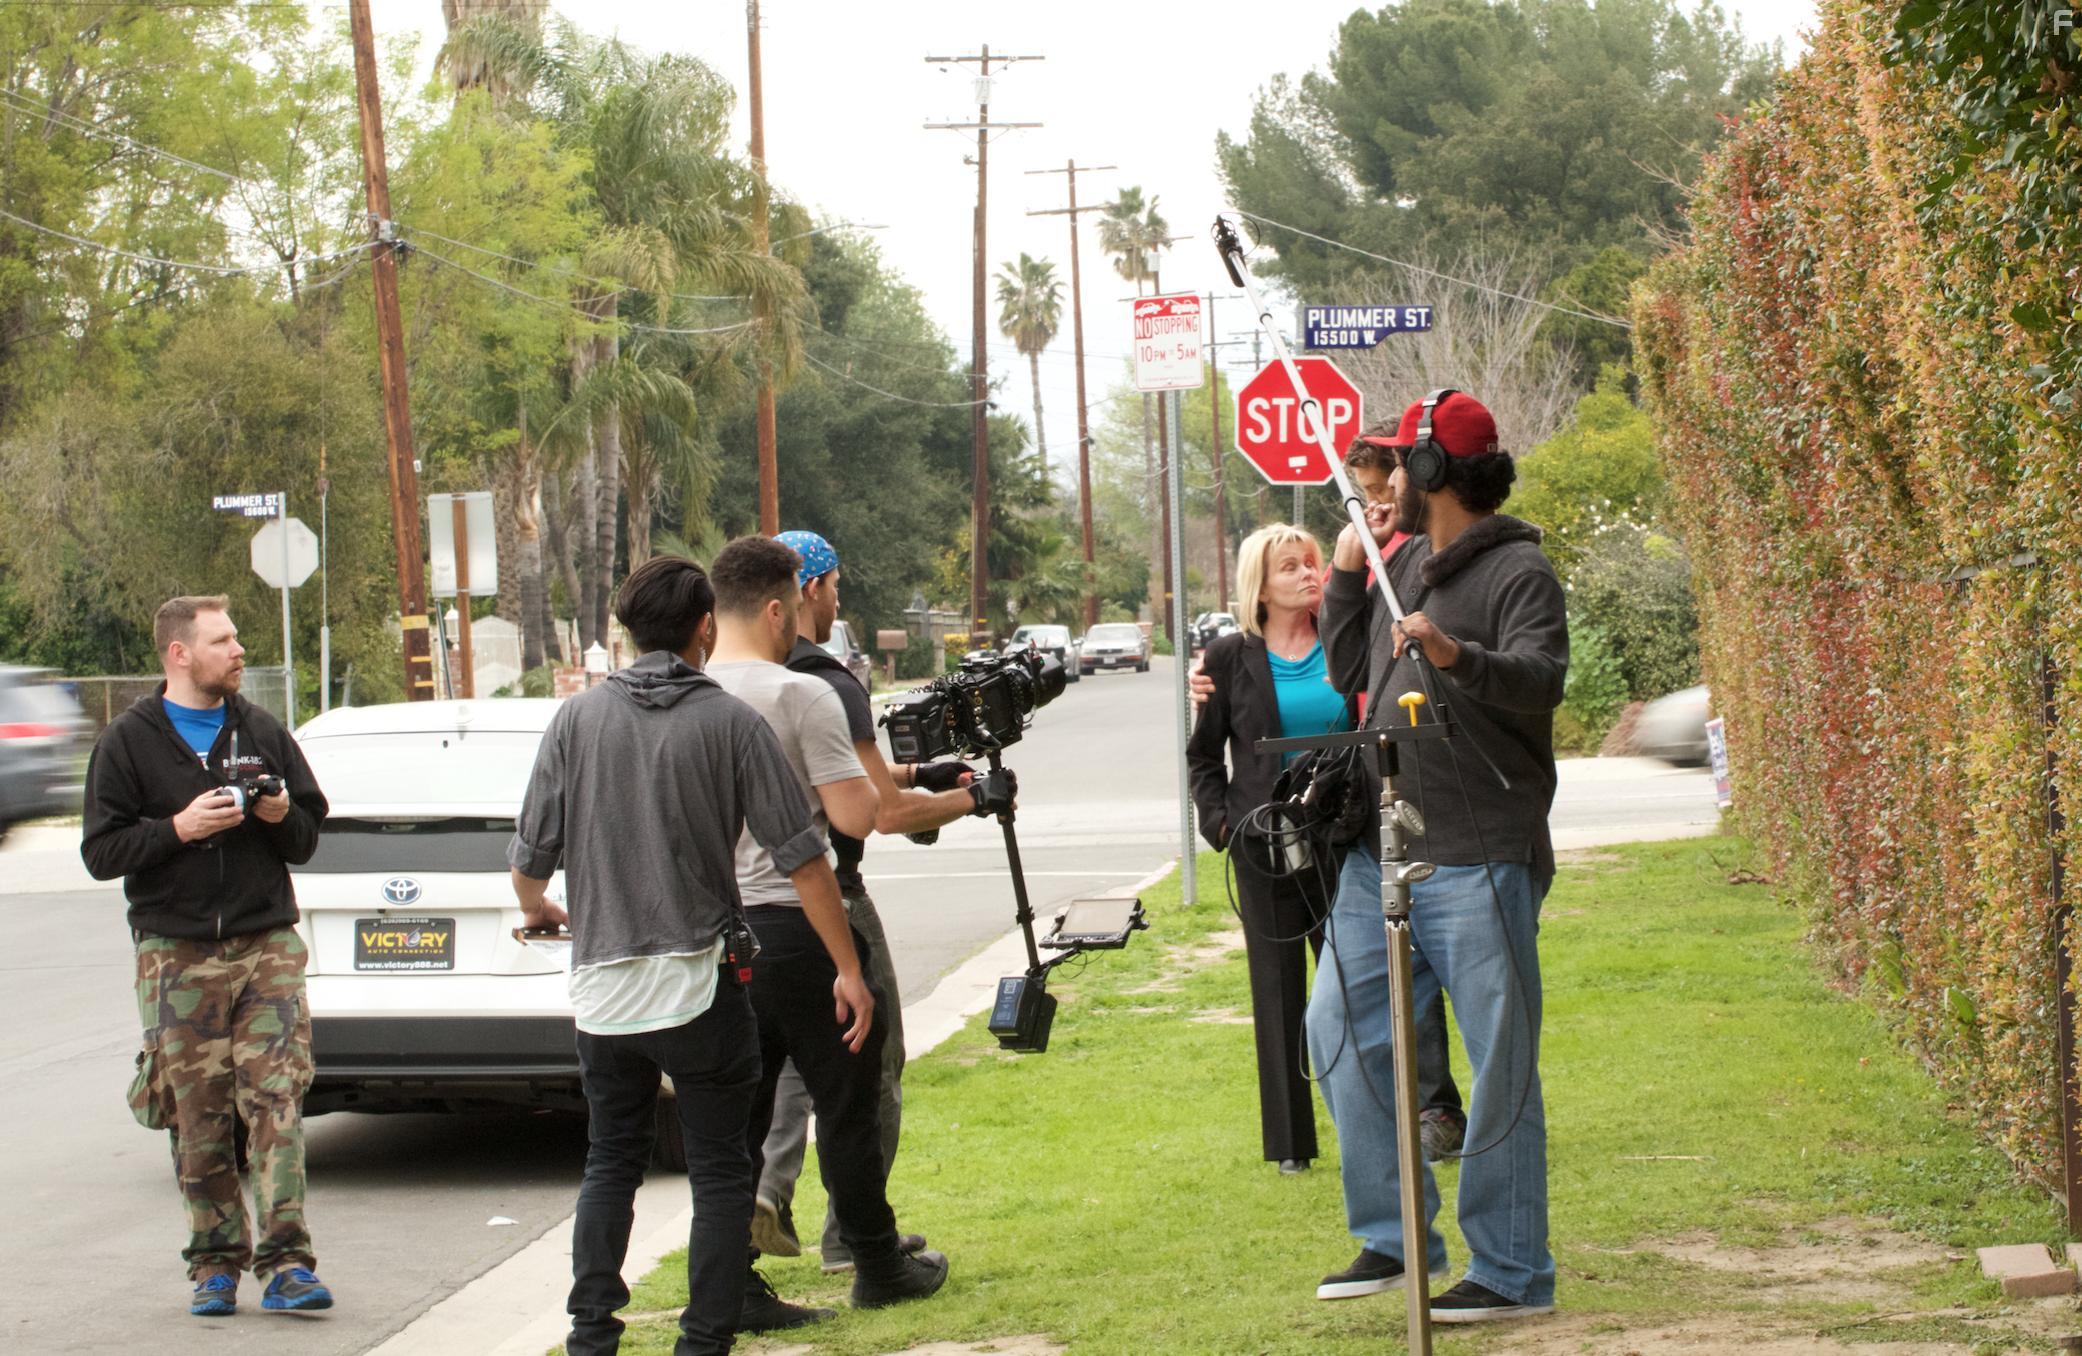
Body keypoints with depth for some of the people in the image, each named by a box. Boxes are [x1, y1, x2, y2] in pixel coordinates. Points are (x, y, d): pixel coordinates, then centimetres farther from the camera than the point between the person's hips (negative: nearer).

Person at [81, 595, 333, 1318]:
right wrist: (178, 828, -14)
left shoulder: (262, 732, 13)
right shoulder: (129, 742, 5)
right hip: (177, 955, -1)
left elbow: (308, 837, 18)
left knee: (276, 1098, -10)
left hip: (268, 945, 1)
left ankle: (284, 1262, -11)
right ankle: (216, 1263, 10)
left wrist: (282, 816, -5)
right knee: (199, 1118, 0)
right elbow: (101, 851, -1)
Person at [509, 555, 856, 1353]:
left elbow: (531, 852, 6)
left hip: (602, 984, 3)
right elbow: (800, 858, -6)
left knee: (611, 1161, 16)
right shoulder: (731, 723, -5)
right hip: (699, 982, -3)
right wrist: (848, 969, 0)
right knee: (720, 1171, 5)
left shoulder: (579, 719, 2)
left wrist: (537, 909, 29)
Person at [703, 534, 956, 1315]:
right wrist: (864, 775, 5)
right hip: (793, 929, -6)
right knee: (845, 1102, 6)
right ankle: (877, 1266, 14)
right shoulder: (802, 698, -13)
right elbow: (856, 816, -15)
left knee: (733, 1111, 10)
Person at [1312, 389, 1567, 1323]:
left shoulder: (1517, 571, -9)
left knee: (1500, 1070, -3)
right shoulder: (1404, 563, 16)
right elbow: (1348, 673, 23)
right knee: (1339, 1028, 6)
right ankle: (1396, 1235, 15)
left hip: (1479, 865, -8)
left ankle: (1510, 1273, 3)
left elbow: (1542, 677, -25)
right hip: (1381, 857, 8)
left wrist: (1459, 656, -42)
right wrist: (1346, 575, 12)